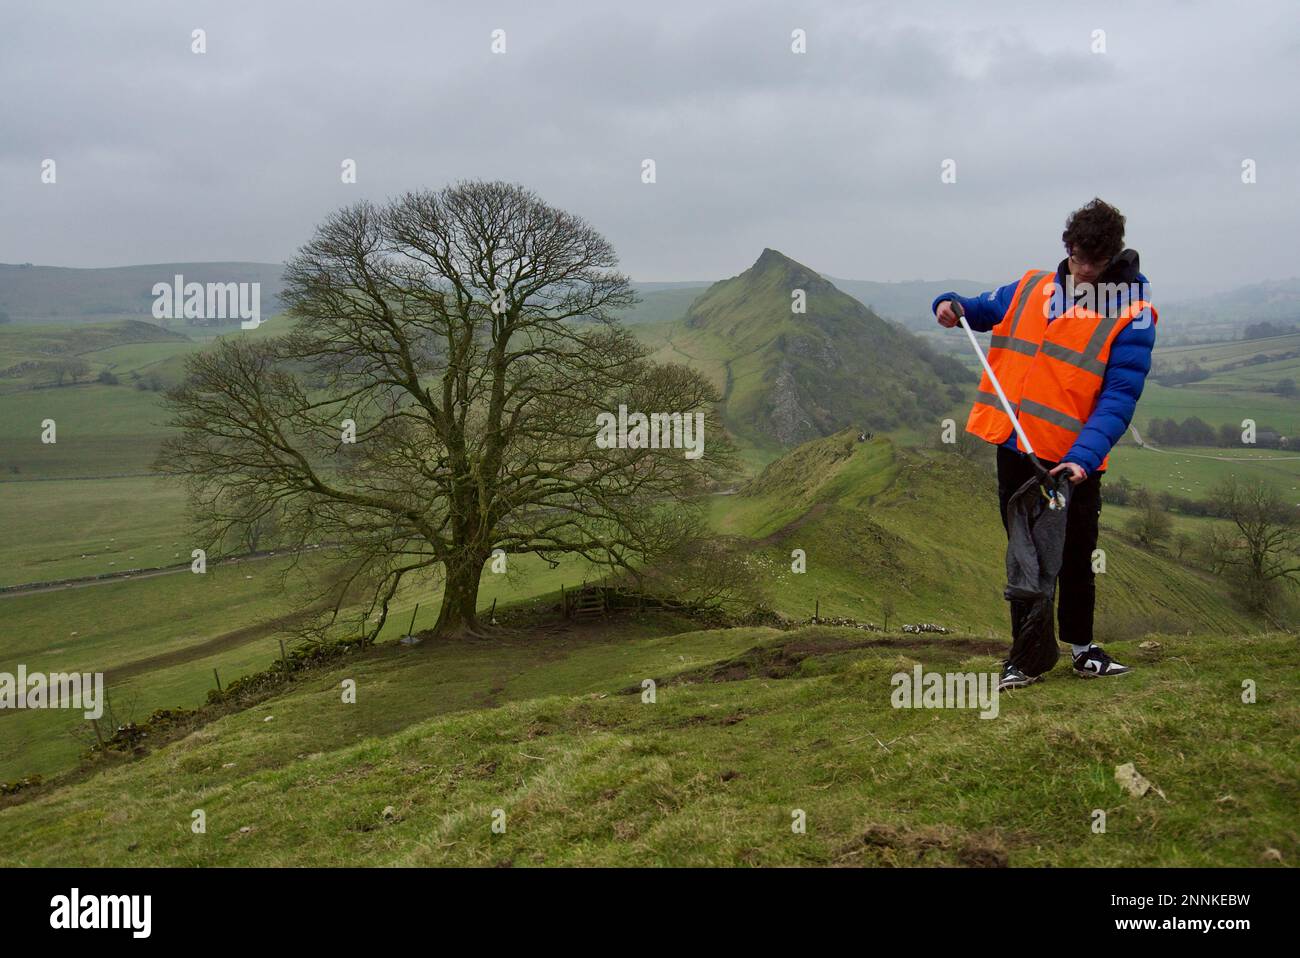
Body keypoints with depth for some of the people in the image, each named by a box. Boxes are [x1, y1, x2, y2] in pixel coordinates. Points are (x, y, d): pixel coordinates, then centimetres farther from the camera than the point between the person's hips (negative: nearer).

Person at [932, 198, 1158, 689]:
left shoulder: (1132, 315, -6)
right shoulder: (1029, 289, 6)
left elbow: (1119, 396, -14)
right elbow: (984, 309, 24)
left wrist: (1084, 455, -28)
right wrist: (951, 306, 0)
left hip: (1074, 462, -3)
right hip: (1015, 448, 3)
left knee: (1076, 558, 10)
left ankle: (1080, 646, 31)